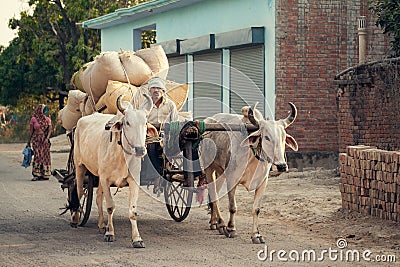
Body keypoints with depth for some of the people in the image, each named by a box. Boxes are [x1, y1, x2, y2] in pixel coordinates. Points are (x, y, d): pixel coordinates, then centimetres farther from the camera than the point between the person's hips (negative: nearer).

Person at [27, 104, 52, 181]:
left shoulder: (47, 119, 7)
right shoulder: (33, 119, -1)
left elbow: (49, 130, -1)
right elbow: (31, 131, 3)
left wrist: (47, 138, -17)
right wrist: (28, 141, 3)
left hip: (45, 139, 3)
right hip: (36, 139, -3)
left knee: (45, 156, 1)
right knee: (38, 156, -11)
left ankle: (44, 174, 6)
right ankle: (36, 174, -9)